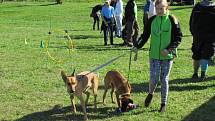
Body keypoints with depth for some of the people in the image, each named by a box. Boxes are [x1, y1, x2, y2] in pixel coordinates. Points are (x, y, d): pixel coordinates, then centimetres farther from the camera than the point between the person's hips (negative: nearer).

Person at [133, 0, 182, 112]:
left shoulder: (172, 20, -5)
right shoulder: (152, 20, 3)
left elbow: (178, 37, -2)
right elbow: (145, 35, 8)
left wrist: (169, 49, -13)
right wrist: (137, 46, -7)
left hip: (167, 56, -1)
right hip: (154, 55, 1)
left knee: (164, 79, 6)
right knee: (153, 78, -5)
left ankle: (164, 104, 21)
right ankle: (150, 94, 28)